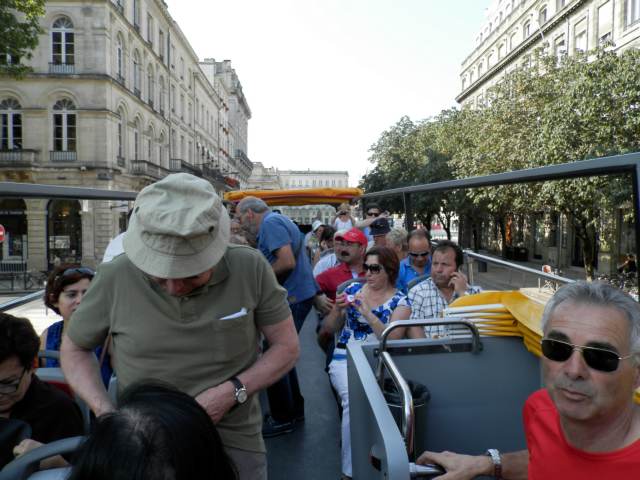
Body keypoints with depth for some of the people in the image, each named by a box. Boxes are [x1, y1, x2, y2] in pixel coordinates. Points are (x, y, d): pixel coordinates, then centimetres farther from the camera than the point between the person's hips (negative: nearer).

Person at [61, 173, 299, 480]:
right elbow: (74, 350, 3)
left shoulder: (250, 268, -14)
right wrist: (105, 413, -11)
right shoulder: (115, 279, -13)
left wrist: (232, 392, -17)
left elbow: (287, 347, -4)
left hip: (234, 443, 0)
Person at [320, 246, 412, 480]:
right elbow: (328, 329, 12)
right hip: (345, 359, 2)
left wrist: (367, 313, -22)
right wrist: (337, 310, -8)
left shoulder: (400, 301, 2)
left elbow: (392, 339, -13)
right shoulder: (353, 289, 10)